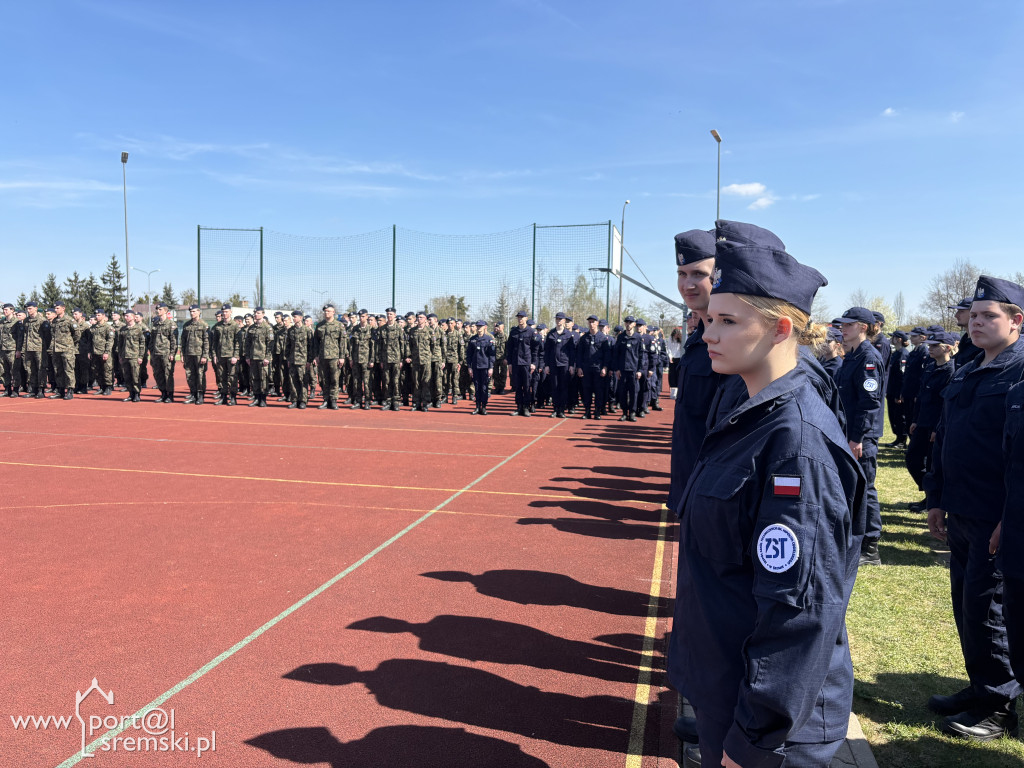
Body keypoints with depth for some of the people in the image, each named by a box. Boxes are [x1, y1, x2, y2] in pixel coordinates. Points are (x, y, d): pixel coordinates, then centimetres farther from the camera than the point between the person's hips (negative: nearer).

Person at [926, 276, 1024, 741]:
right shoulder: (965, 375, 13)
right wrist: (937, 499, 15)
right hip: (962, 515, 8)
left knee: (984, 610, 1)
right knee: (966, 607, 16)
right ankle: (980, 689, 31)